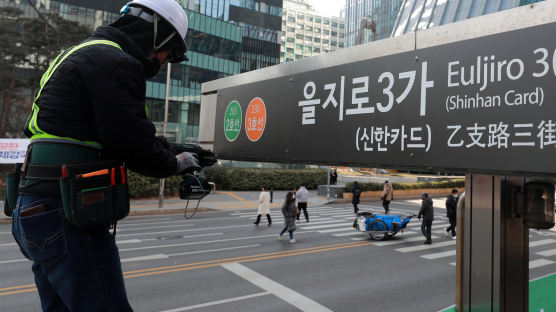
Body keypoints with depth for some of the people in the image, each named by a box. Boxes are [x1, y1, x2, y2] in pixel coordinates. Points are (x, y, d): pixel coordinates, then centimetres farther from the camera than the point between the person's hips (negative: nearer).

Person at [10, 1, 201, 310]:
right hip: (67, 218, -11)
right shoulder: (116, 62, -11)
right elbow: (133, 144, -18)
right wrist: (176, 163, 1)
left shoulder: (82, 54, 21)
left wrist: (167, 148, 18)